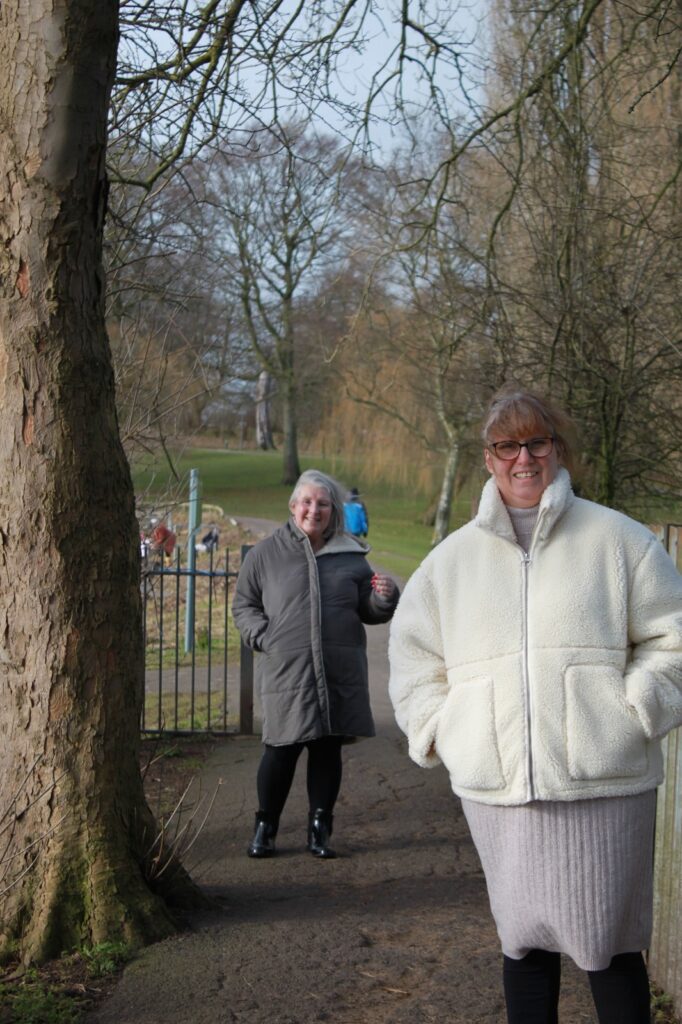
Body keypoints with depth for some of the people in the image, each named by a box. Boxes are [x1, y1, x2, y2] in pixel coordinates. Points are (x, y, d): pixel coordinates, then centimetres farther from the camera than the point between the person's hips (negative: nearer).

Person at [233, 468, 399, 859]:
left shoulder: (351, 556, 12)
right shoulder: (265, 554, 6)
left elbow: (370, 611, 16)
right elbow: (243, 605, 12)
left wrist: (385, 597, -7)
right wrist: (264, 637, -5)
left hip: (341, 674, 2)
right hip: (286, 671, -2)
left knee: (329, 750, 7)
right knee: (282, 751, -1)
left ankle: (320, 829, 19)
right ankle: (265, 828, 16)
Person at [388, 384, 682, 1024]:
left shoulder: (617, 540, 3)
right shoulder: (454, 556, 12)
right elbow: (413, 652, 20)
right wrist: (437, 727, 9)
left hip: (601, 781, -3)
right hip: (495, 785, 3)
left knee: (609, 944, 3)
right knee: (523, 939, 13)